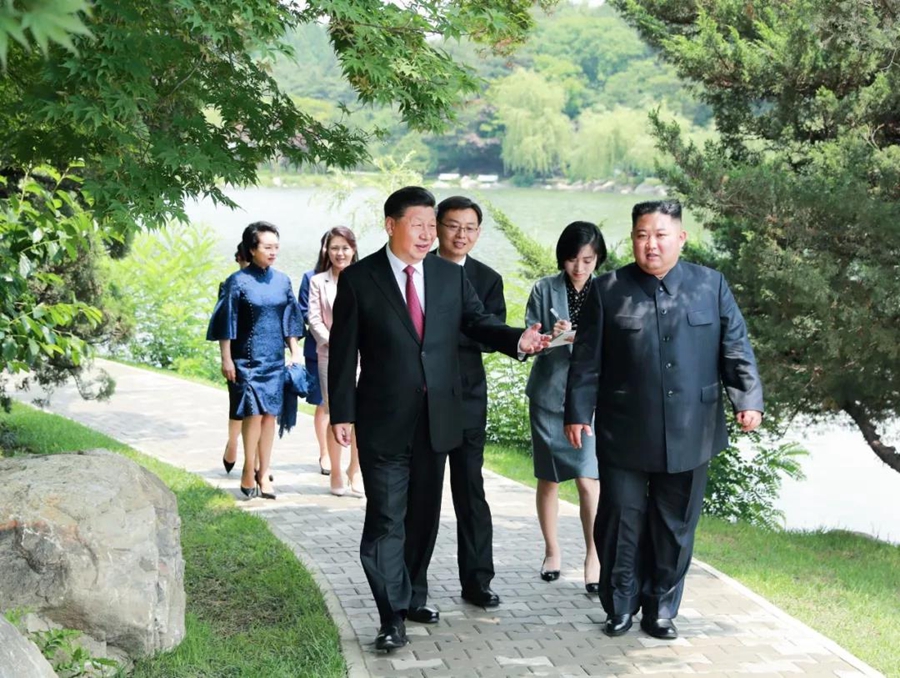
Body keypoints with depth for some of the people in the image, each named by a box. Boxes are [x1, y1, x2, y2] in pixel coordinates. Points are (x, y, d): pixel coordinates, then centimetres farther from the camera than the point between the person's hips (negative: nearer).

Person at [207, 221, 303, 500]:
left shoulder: (282, 281, 7)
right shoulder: (238, 281, -6)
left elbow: (290, 320, 13)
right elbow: (226, 323, -5)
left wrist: (295, 353, 9)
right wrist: (226, 359, -8)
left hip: (275, 358, 4)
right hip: (248, 358, -4)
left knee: (270, 414, 4)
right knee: (253, 413, -9)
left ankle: (263, 473, 12)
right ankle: (249, 474, 1)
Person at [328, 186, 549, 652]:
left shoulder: (451, 276, 6)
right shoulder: (358, 279, -5)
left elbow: (478, 323, 4)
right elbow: (343, 352, -4)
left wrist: (518, 340, -17)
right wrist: (341, 414, -7)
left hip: (437, 417, 4)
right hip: (384, 420, -4)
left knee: (424, 514, 15)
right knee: (386, 518, -4)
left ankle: (414, 597, 30)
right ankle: (392, 617, 0)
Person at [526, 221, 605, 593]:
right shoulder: (544, 290, 0)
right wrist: (550, 337, -19)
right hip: (549, 393, 1)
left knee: (588, 480, -8)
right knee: (549, 479, 10)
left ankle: (594, 559, 3)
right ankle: (552, 552, 26)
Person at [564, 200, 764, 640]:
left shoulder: (711, 286, 5)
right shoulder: (608, 290, 2)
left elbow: (736, 348, 4)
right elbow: (587, 360, 1)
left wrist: (748, 398, -8)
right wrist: (577, 413, -2)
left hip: (689, 435, 1)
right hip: (625, 435, -1)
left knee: (675, 527, 10)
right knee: (620, 521, 4)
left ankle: (661, 610, 23)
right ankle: (620, 606, 19)